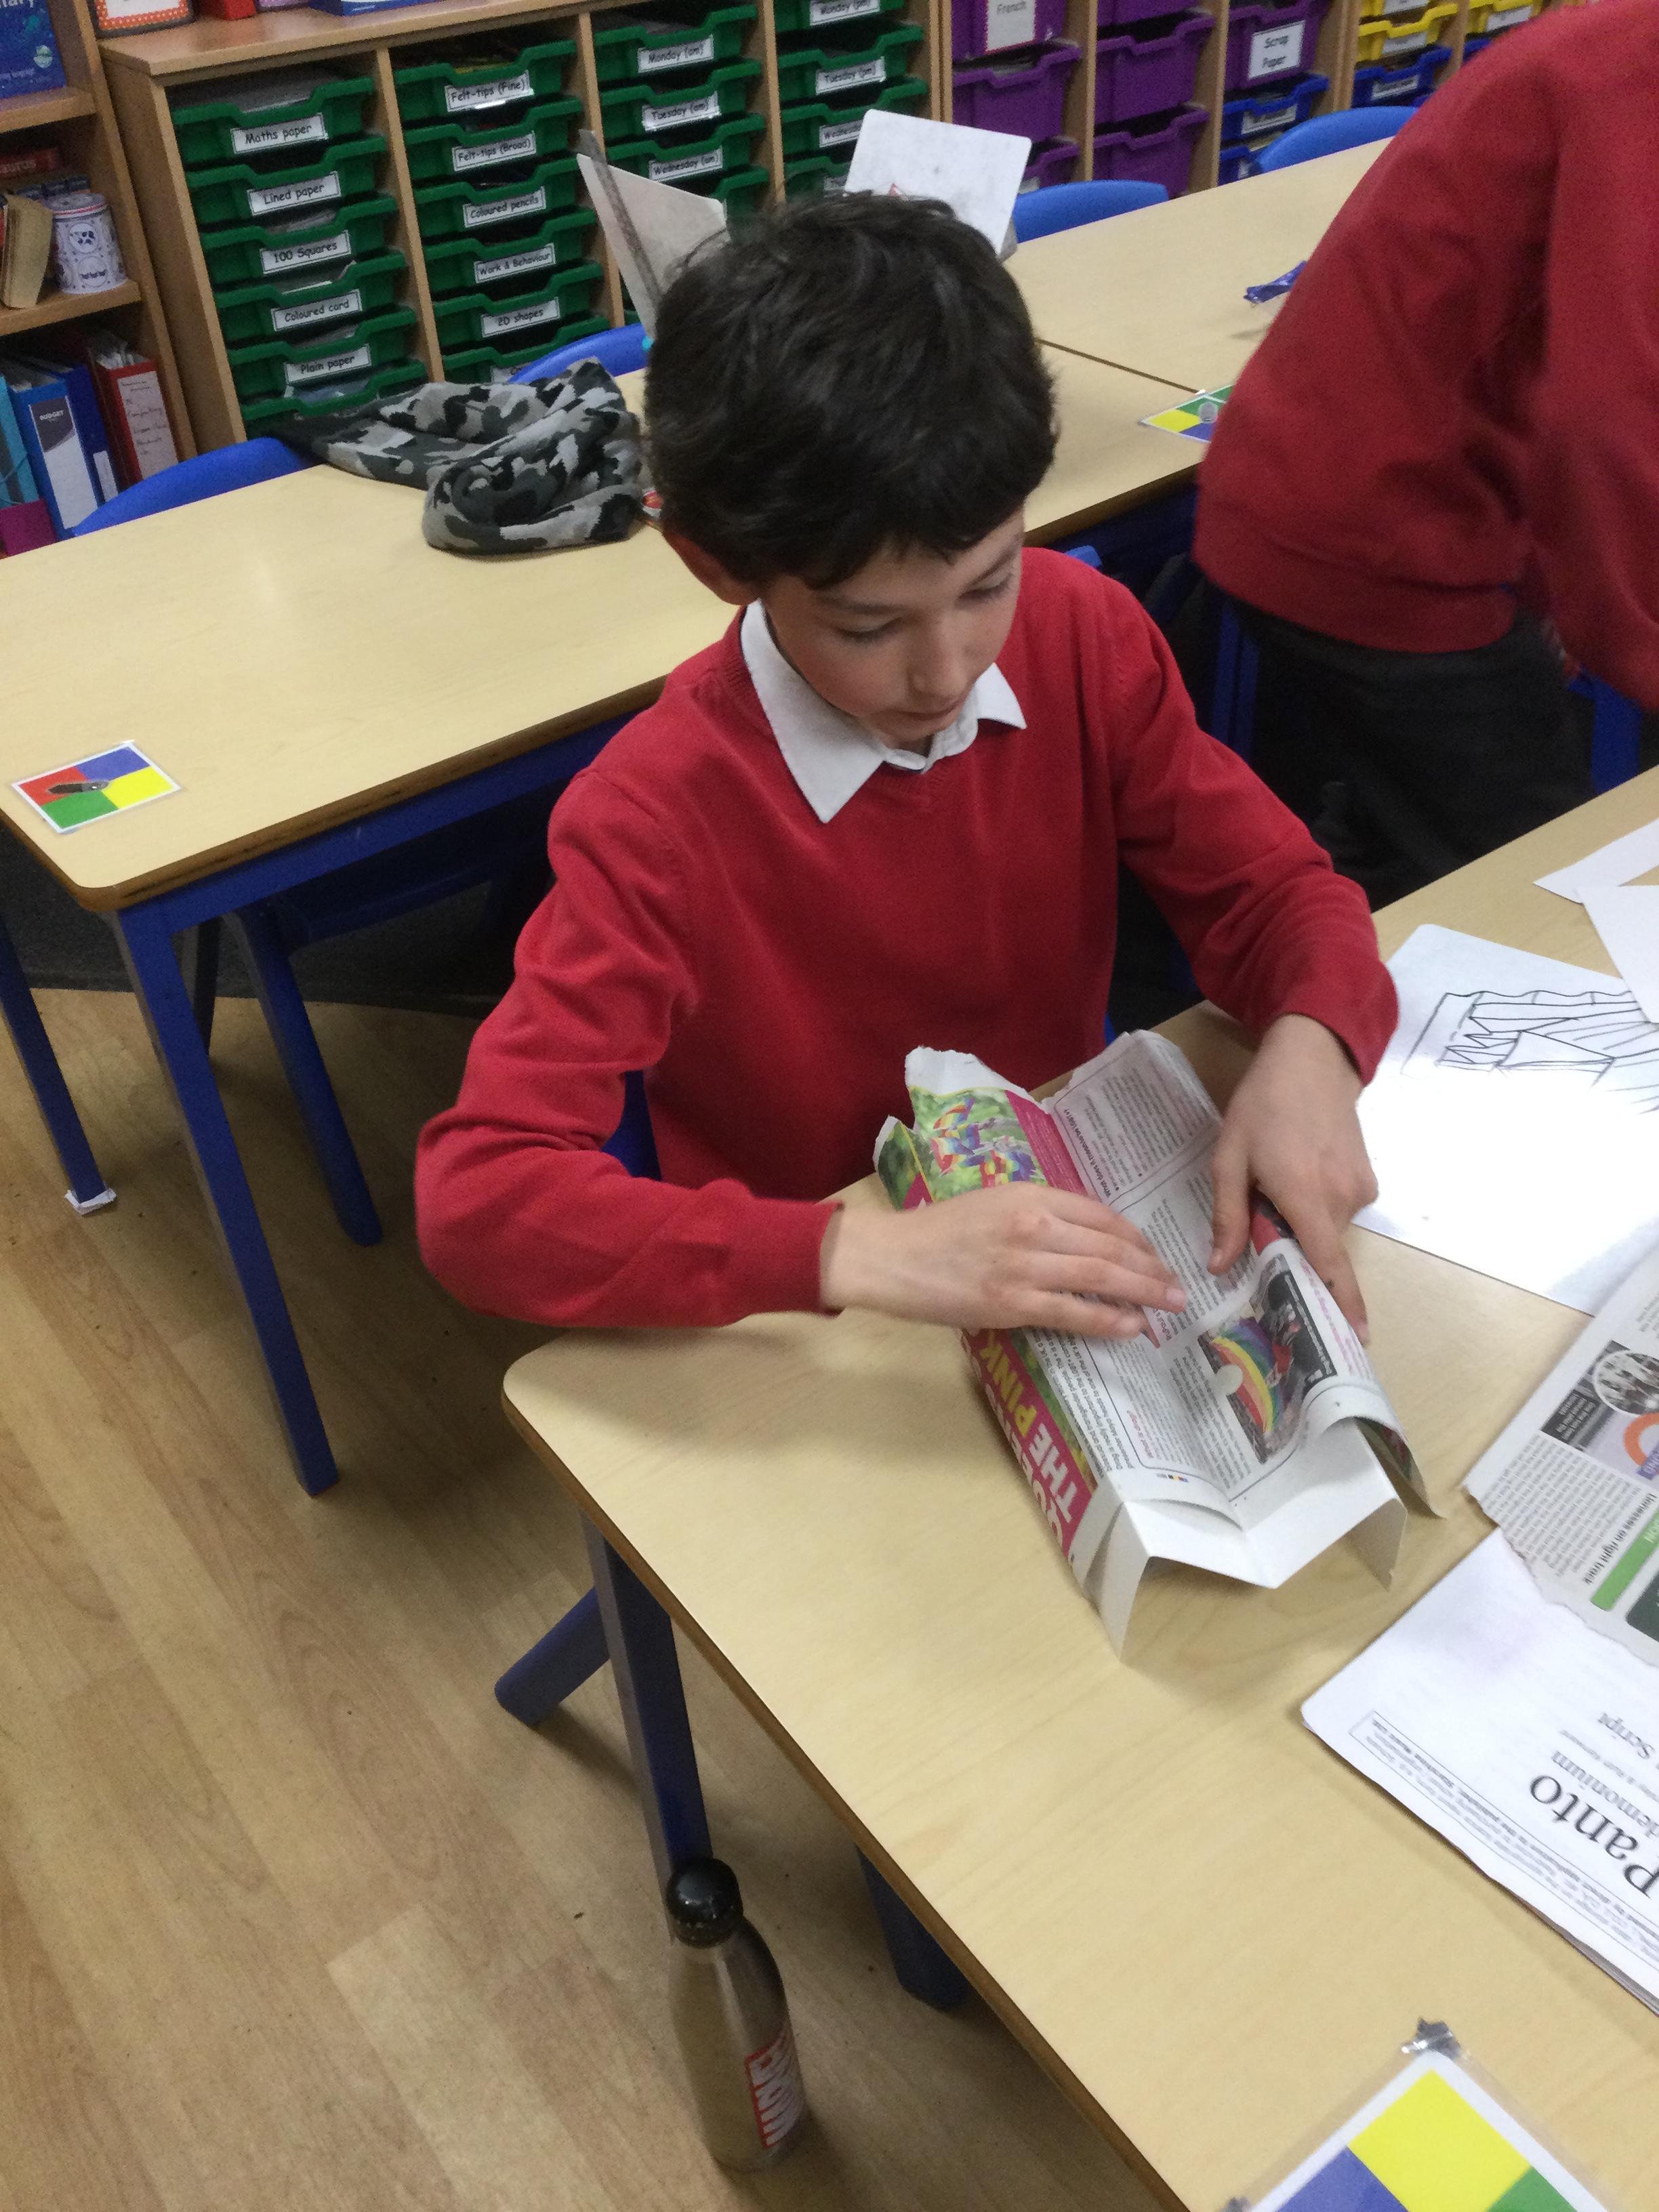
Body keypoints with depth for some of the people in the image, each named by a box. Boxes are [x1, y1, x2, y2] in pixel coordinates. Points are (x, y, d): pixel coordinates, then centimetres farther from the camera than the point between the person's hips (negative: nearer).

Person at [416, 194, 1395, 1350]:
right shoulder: (659, 818, -22)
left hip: (1077, 1233, 3)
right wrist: (860, 1251, -39)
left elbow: (1271, 887, -2)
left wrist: (1308, 1047, -26)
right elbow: (477, 1193, -28)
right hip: (814, 1343, -2)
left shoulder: (1084, 638, -9)